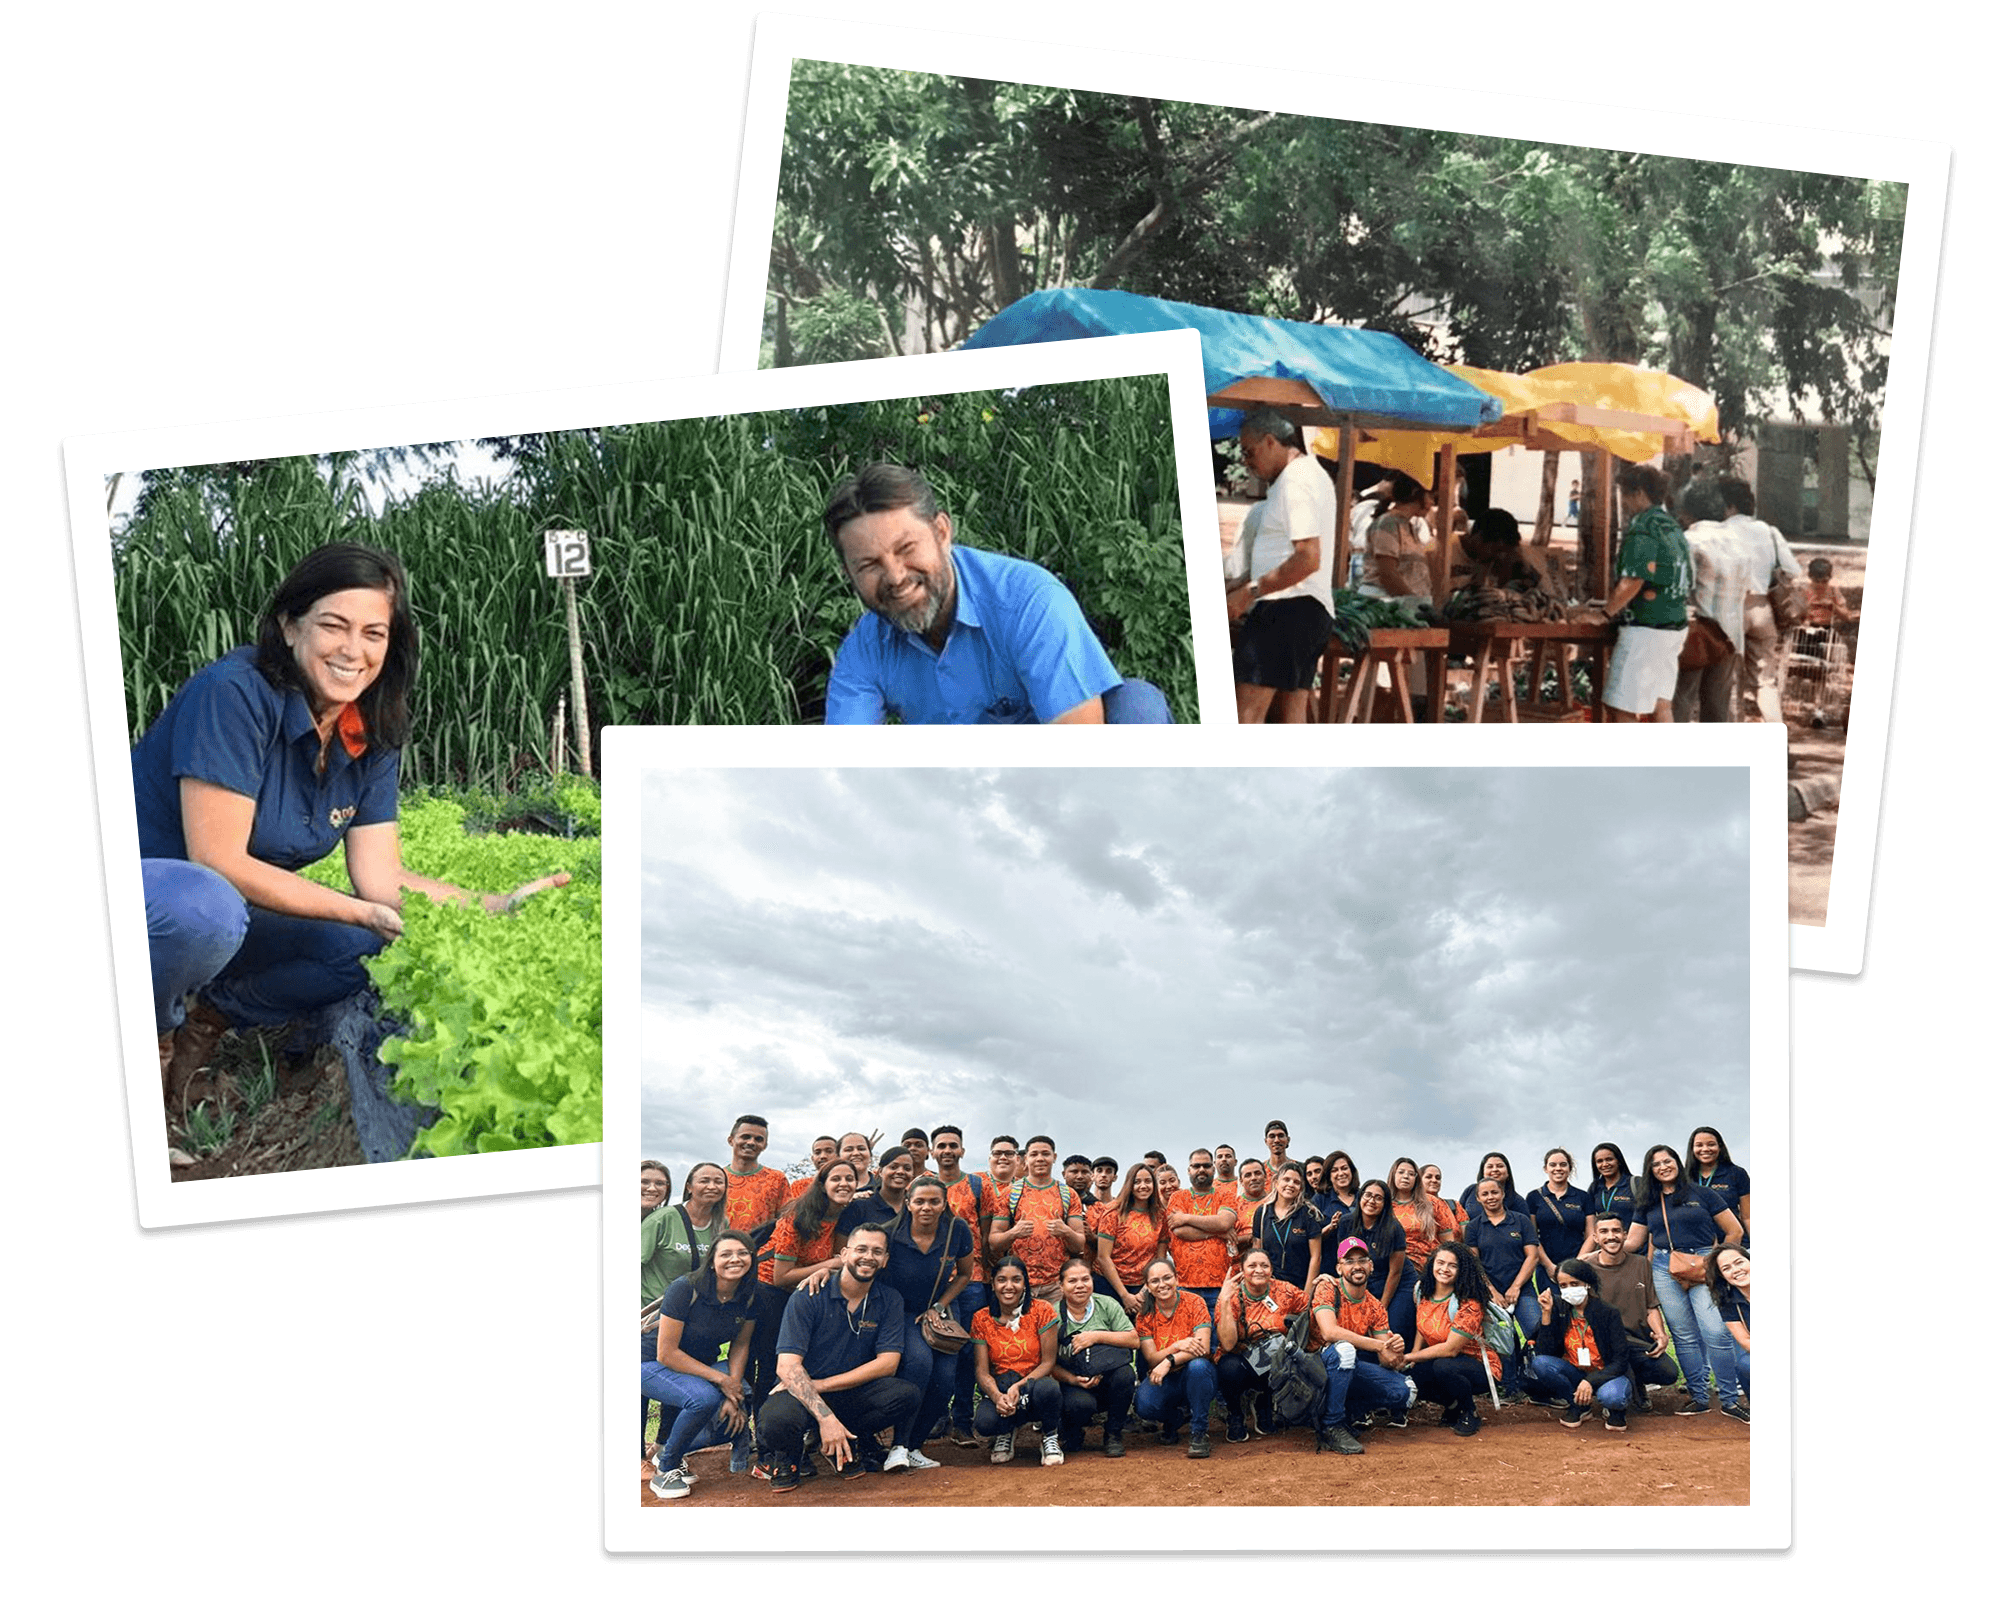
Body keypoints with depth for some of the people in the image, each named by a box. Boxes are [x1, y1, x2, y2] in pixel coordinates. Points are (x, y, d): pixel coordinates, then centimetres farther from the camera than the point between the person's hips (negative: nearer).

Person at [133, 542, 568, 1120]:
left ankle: (206, 1022, 6)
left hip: (220, 918, 7)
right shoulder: (235, 694, -24)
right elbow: (219, 862, -27)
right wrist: (362, 912, -26)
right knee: (206, 907, -39)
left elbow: (381, 877, -6)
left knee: (372, 950, -12)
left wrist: (496, 906, -19)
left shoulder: (372, 736, -2)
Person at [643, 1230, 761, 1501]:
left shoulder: (750, 1296, -8)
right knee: (705, 1398, -34)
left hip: (700, 1366, 6)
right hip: (652, 1364, -6)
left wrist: (734, 1391, -14)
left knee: (737, 1414, -18)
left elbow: (740, 1344, 2)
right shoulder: (685, 1290, -26)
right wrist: (721, 1379, -24)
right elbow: (666, 1354, -24)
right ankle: (666, 1468, -10)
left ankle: (669, 1450, 10)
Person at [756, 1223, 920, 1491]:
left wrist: (821, 1384, -17)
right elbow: (788, 1366, -18)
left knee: (907, 1395, -25)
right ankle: (788, 1454, 1)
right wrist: (825, 1417, -33)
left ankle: (845, 1443, 1)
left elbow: (888, 1363, -8)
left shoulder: (890, 1301, 1)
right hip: (802, 1394, -3)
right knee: (777, 1420, -38)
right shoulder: (808, 1298, -10)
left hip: (852, 1394, 3)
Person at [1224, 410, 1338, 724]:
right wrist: (1231, 588, 16)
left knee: (1247, 711, -16)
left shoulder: (1295, 481, -11)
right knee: (1291, 718, 7)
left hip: (1286, 608, -11)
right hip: (1308, 610, 11)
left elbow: (1308, 559, -21)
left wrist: (1250, 592, -18)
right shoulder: (1312, 475, 22)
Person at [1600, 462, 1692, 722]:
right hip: (1675, 626, 9)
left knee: (1622, 709, -3)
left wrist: (1606, 612, -8)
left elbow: (1631, 584, -24)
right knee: (1661, 704, 13)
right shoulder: (1672, 527, 13)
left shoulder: (1643, 531, -16)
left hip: (1645, 630, -9)